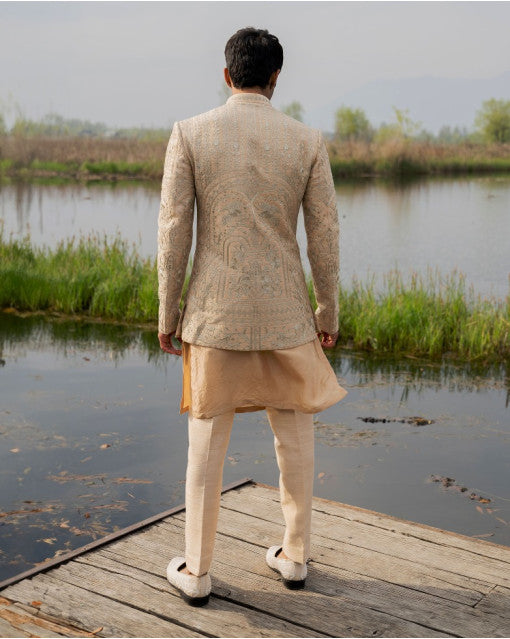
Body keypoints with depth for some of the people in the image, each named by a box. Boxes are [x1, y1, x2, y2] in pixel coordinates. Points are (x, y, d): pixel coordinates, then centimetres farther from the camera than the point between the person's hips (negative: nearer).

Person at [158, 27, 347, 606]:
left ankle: (195, 572, 18)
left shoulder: (189, 133, -5)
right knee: (294, 434, 17)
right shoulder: (308, 141, -2)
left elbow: (173, 228, -6)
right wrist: (328, 312, 10)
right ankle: (294, 555, 28)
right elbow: (324, 233, 0)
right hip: (285, 312, 1)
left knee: (206, 442, 9)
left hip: (215, 310, -1)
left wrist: (167, 312, 2)